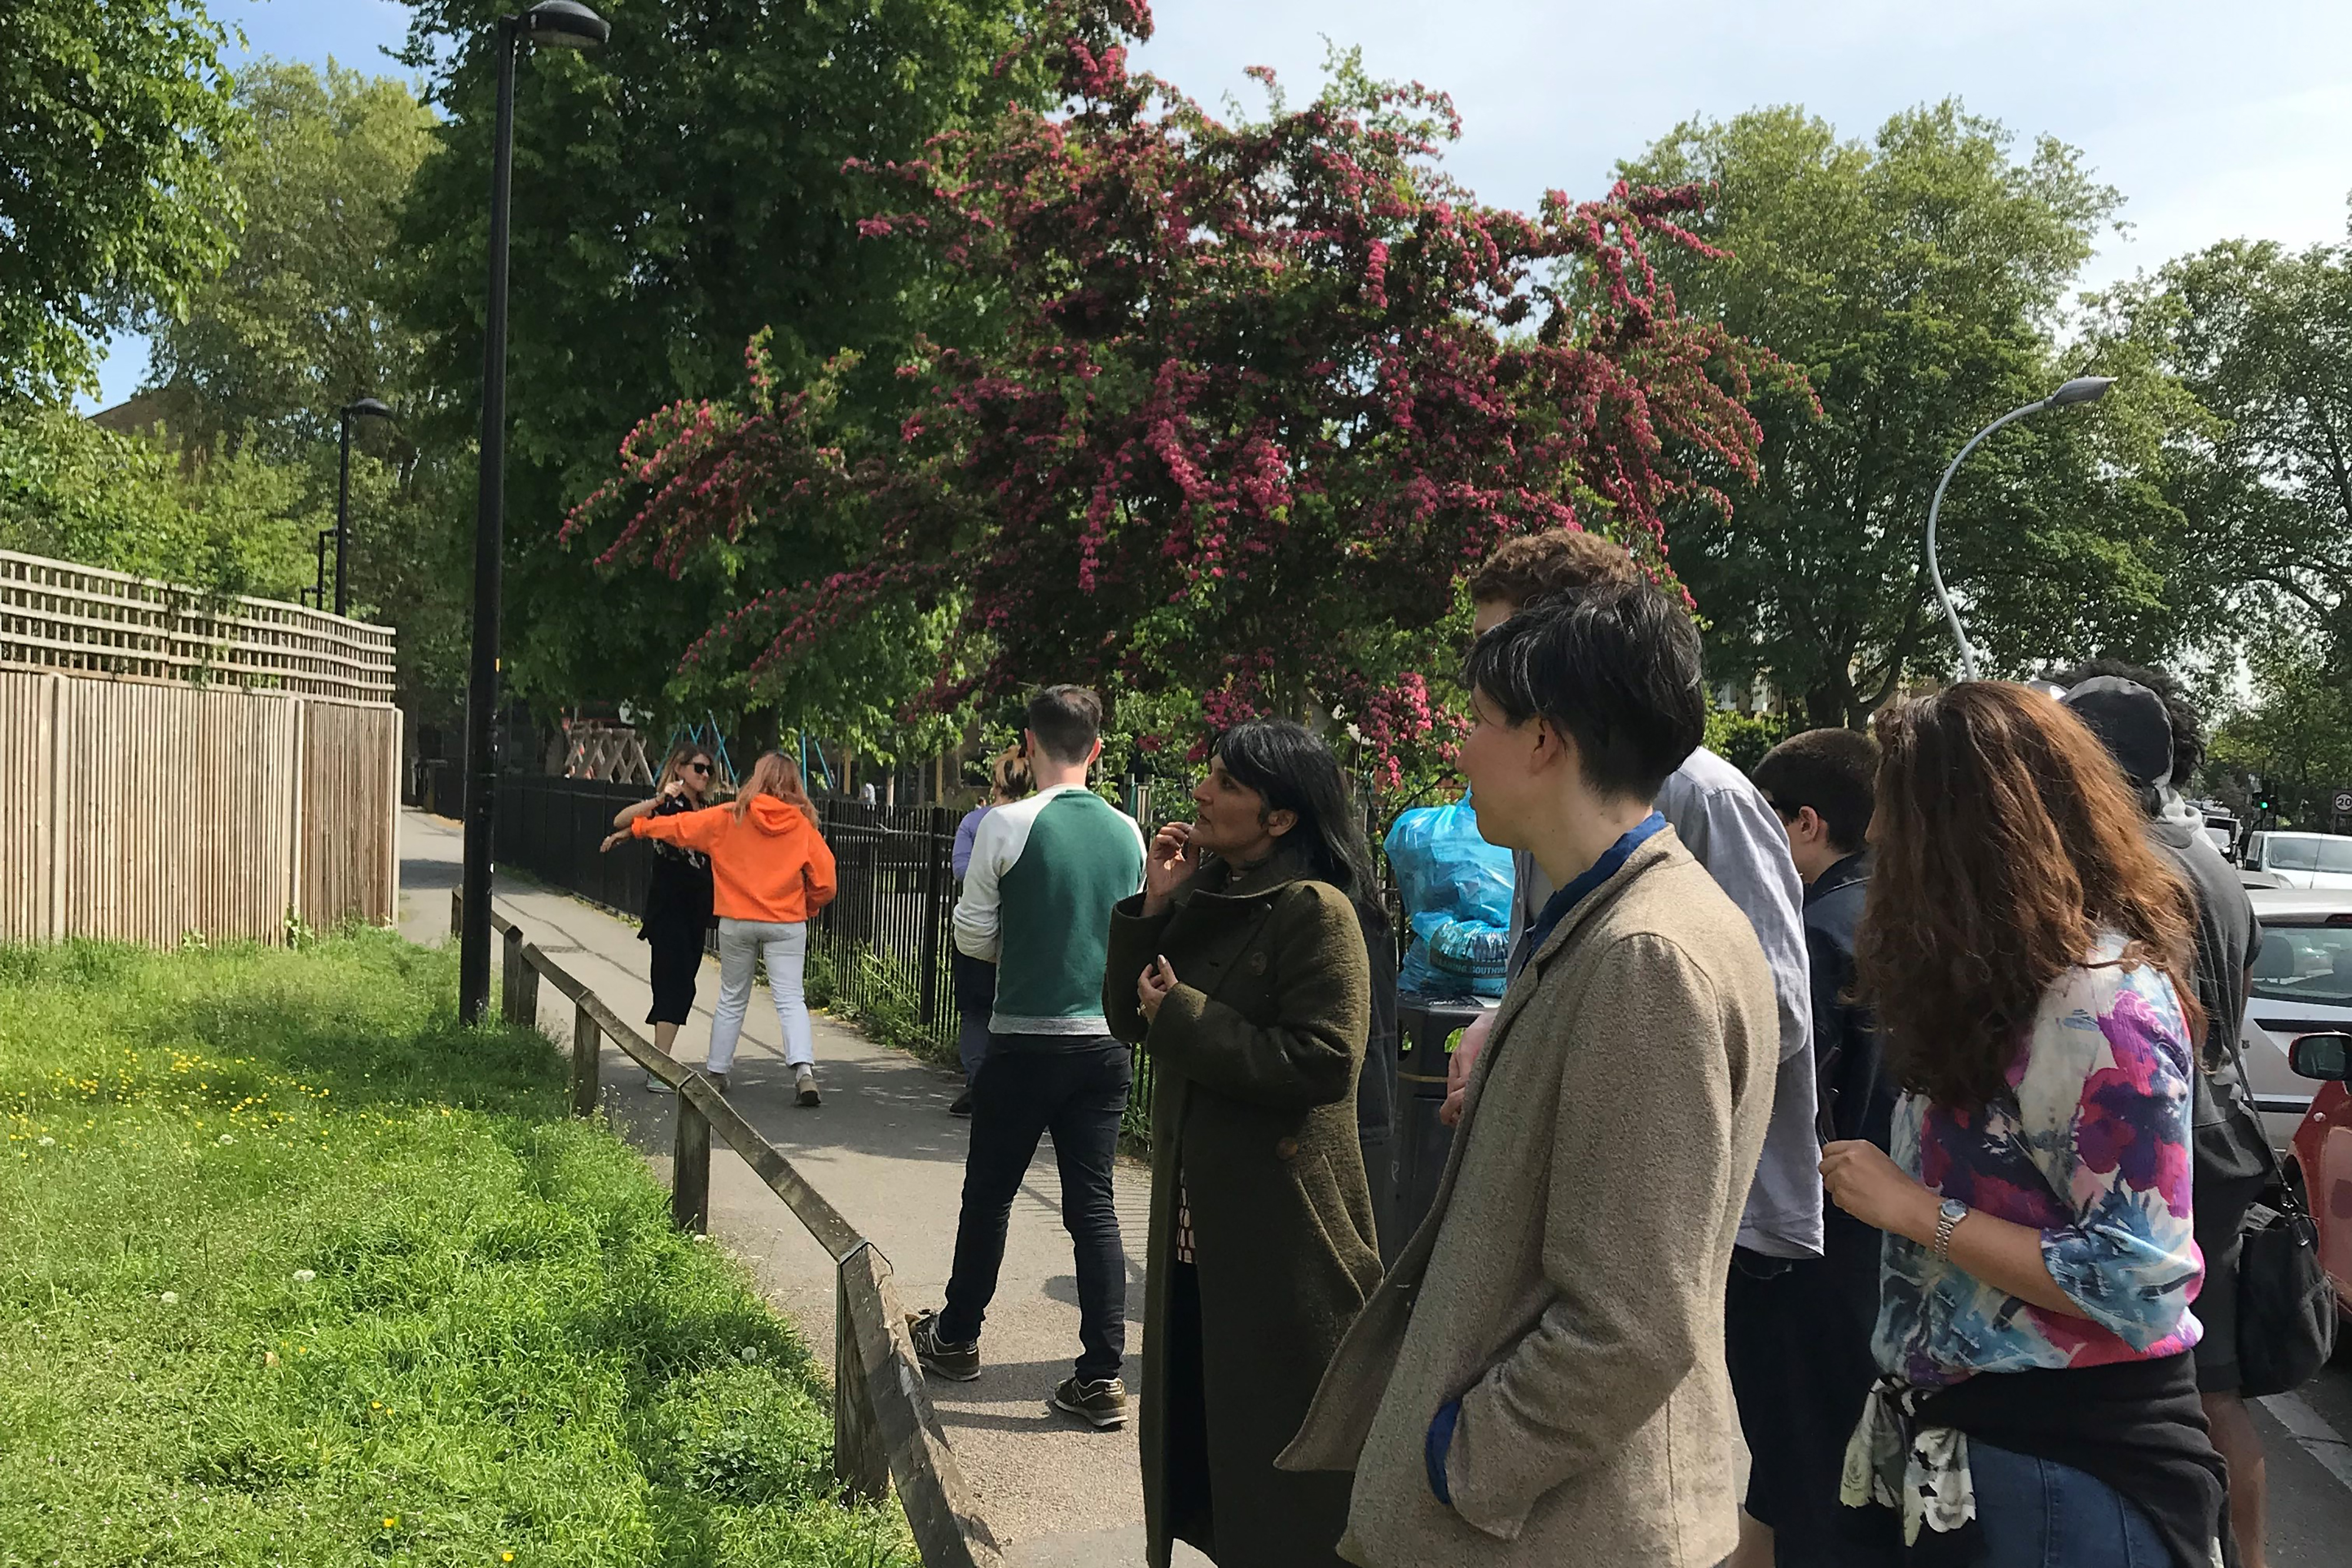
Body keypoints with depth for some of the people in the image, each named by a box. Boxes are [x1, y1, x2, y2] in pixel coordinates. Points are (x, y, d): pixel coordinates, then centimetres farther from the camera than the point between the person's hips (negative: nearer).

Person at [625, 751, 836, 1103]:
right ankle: (804, 1069, -20)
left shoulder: (728, 819, -2)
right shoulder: (803, 826, -4)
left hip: (736, 923, 1)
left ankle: (716, 1072, 24)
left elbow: (679, 827, 8)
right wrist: (808, 908, 16)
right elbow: (824, 882, -3)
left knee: (732, 1000, 16)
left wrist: (638, 827, 24)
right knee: (790, 999, -2)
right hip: (787, 924, -1)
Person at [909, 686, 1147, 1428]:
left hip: (1026, 1039, -3)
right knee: (1093, 1204, 8)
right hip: (1107, 1039, 4)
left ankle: (956, 1337, 32)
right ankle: (1101, 1376, 6)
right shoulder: (1128, 832, 2)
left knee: (989, 1193, 14)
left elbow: (973, 936, -3)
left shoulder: (1008, 825, -11)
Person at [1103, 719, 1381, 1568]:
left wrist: (1185, 1017, -18)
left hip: (1282, 1223, -8)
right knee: (1197, 1410, 19)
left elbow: (1324, 1061, -24)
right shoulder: (1202, 897, 7)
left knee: (1281, 1437, 5)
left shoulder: (1317, 911, -17)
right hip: (1195, 1212, 8)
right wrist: (1152, 907, -5)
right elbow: (1128, 1019, 8)